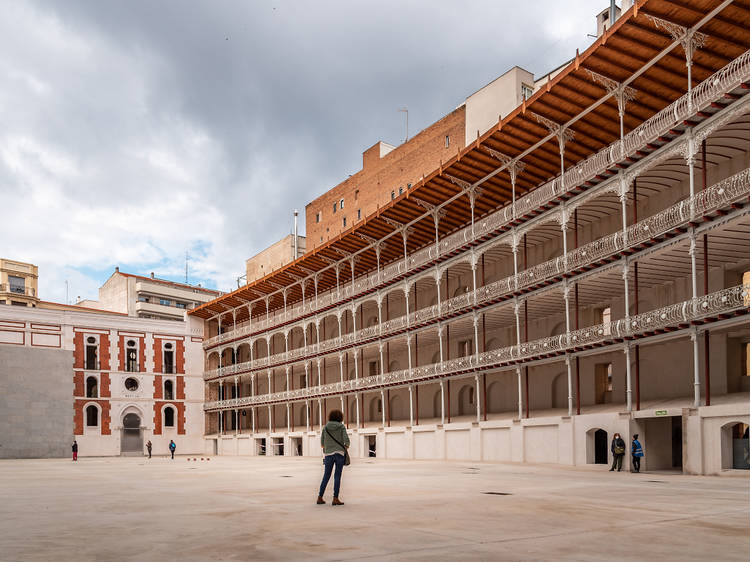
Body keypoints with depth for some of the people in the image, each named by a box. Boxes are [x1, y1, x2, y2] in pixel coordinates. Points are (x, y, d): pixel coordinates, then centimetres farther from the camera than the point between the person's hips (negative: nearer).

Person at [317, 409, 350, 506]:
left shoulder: (325, 427, 6)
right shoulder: (342, 426, -1)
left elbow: (322, 443, 9)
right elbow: (346, 439, -12)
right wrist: (346, 446, 10)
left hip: (328, 454, 3)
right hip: (339, 453, -3)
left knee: (326, 476, 11)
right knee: (337, 476, -1)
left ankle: (320, 498, 12)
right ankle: (335, 499, -4)